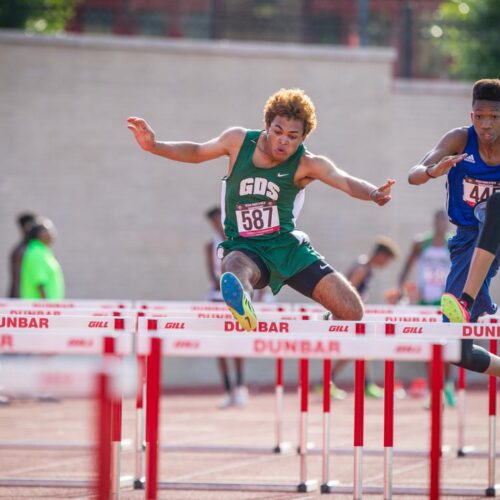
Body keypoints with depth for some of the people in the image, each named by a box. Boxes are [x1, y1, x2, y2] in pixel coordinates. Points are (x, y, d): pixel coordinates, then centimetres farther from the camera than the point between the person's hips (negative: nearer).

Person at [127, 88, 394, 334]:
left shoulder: (305, 164, -12)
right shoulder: (239, 140, -6)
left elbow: (345, 181, -28)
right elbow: (197, 152, 12)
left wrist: (372, 194, -49)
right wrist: (155, 146, -2)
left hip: (288, 245, 1)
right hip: (245, 248, -1)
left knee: (352, 311, -10)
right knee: (235, 270, -42)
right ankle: (245, 314, -78)